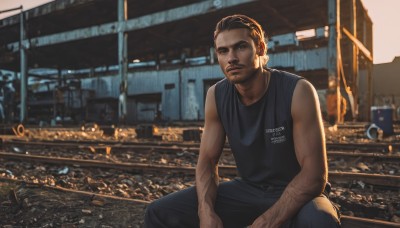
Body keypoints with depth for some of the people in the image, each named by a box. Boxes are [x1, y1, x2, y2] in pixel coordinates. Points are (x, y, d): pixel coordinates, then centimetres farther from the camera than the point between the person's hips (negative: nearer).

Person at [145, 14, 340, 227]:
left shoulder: (297, 91, -20)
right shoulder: (216, 96, -7)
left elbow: (315, 175, -21)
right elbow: (207, 162, -4)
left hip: (296, 194, -3)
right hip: (247, 188, 4)